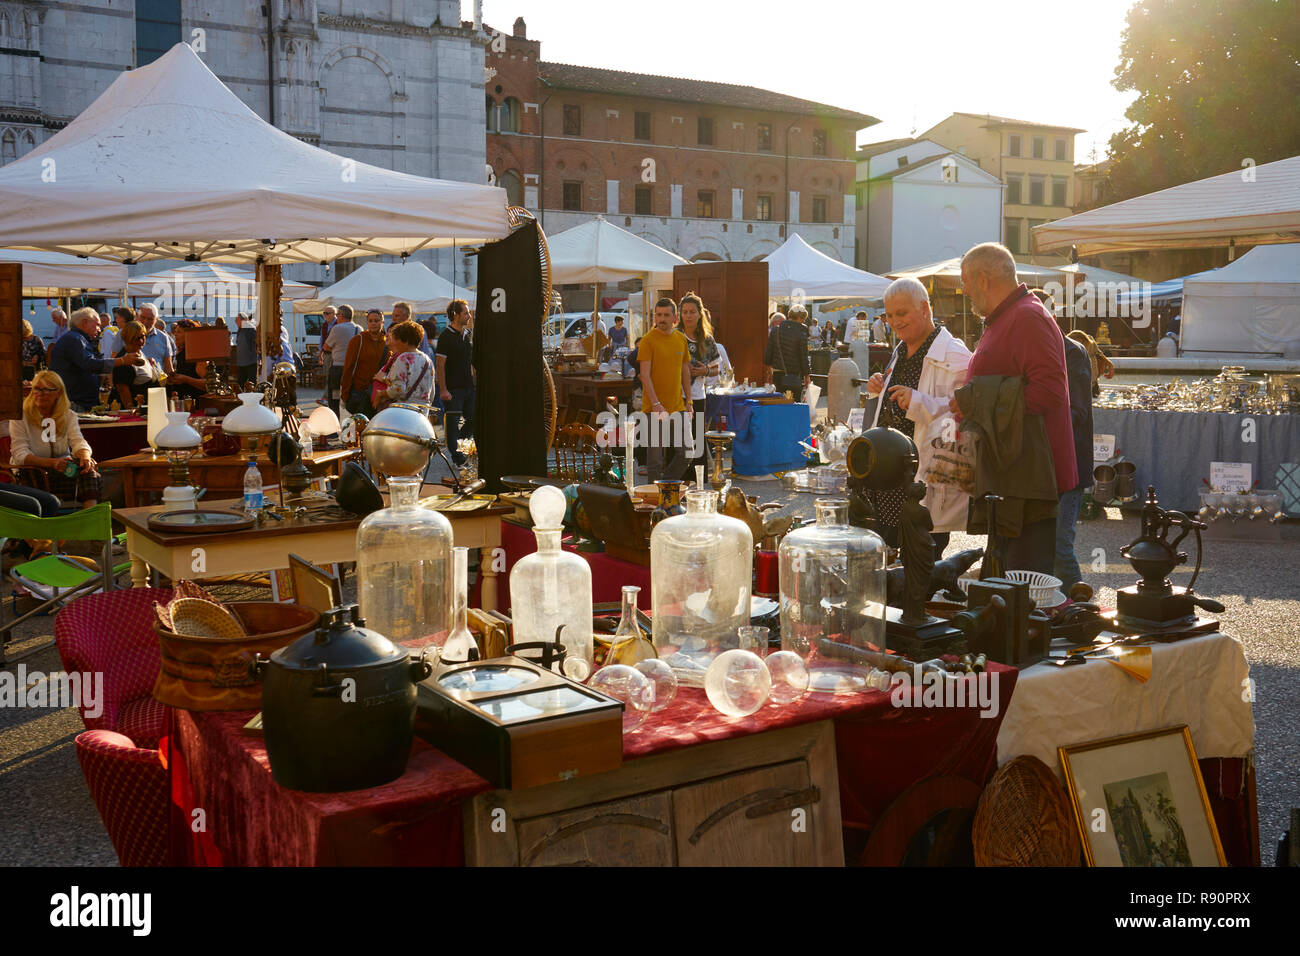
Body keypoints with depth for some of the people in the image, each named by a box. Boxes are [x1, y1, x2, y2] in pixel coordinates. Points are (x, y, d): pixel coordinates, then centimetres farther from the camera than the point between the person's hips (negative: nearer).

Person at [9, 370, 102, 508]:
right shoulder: (20, 416, -2)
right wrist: (52, 463, -30)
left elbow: (78, 441, -3)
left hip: (62, 468, 3)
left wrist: (85, 457, -30)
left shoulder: (68, 415, 11)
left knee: (89, 468, -30)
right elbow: (20, 455, -12)